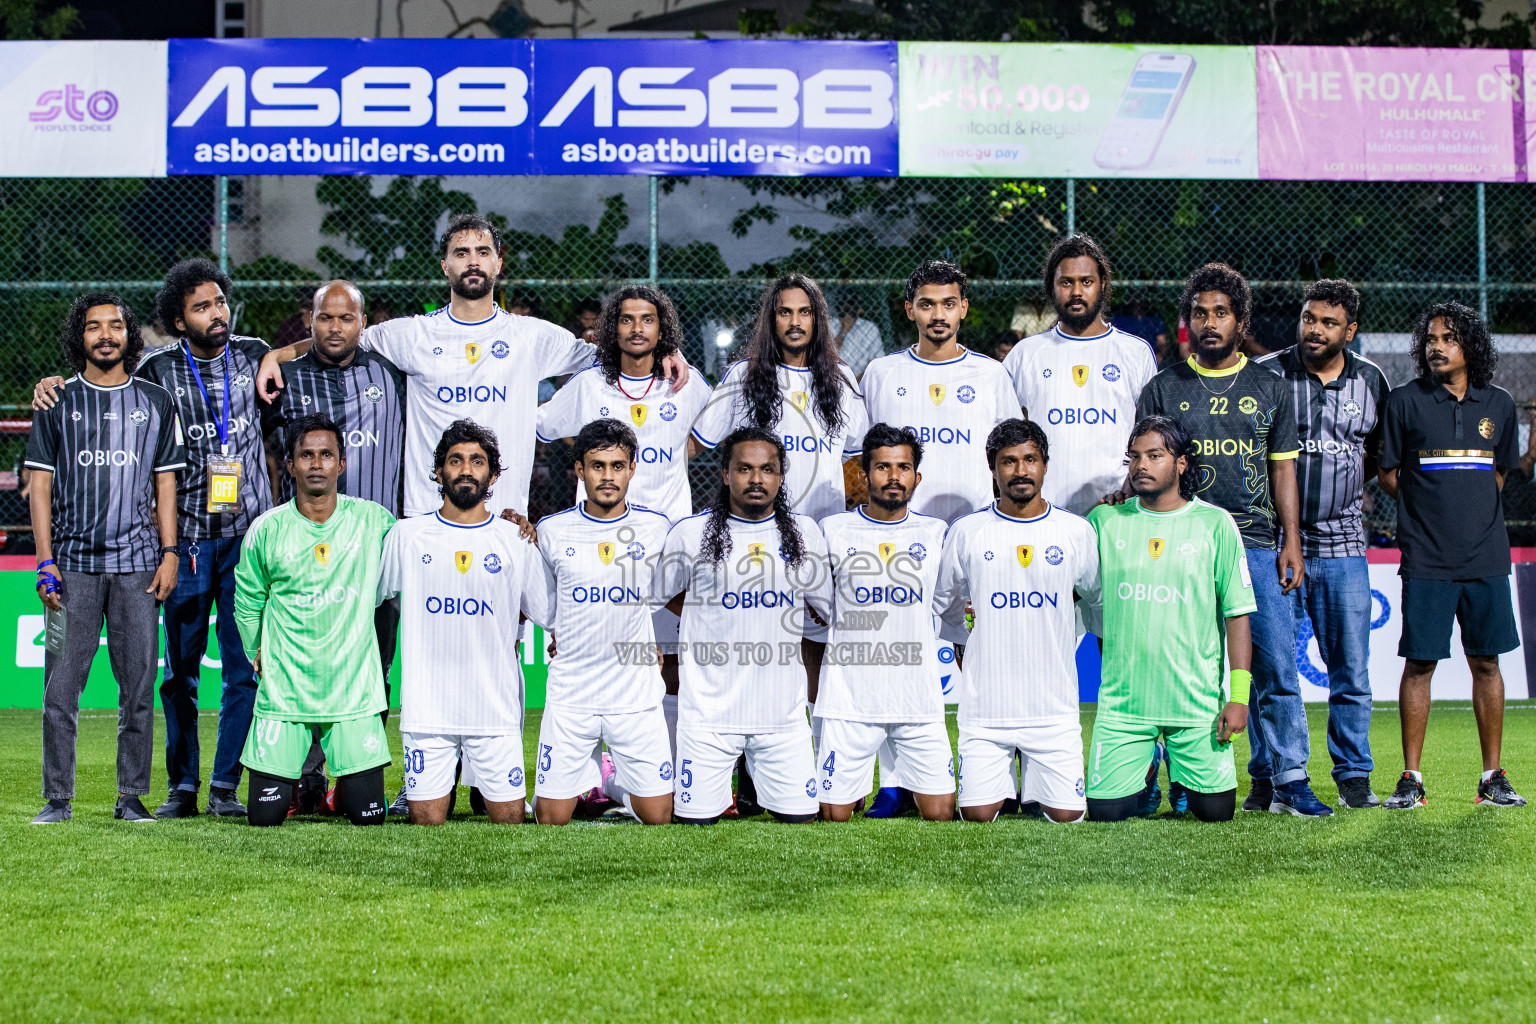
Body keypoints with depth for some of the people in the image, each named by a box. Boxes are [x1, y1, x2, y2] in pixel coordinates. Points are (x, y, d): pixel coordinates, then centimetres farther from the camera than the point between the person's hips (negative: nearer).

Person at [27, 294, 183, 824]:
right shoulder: (57, 402, 8)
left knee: (138, 686, 0)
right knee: (61, 686, -2)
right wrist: (45, 561, -3)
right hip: (73, 562, -1)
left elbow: (166, 483, 12)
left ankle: (131, 797, 7)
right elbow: (41, 484, 5)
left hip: (137, 562, 1)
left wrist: (169, 552, 1)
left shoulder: (156, 401, 11)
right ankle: (58, 798, 5)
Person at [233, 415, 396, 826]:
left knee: (368, 815, -3)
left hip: (354, 693, 0)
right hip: (283, 692, 0)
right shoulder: (267, 530, 0)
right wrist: (260, 655, 8)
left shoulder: (373, 521, -1)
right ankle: (291, 780, 33)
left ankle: (343, 786, 31)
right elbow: (247, 604, 15)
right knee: (266, 816, -1)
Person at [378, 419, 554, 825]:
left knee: (509, 820, 0)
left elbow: (552, 615, 12)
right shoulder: (406, 536, 4)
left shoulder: (516, 540, 4)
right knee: (427, 822, 0)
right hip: (426, 710, 0)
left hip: (496, 710, 0)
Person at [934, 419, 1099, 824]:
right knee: (978, 816, -6)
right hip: (985, 706, -1)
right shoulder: (966, 532, 0)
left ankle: (1036, 782, 28)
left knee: (1067, 815, -4)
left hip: (1055, 706, 1)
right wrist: (978, 619, 7)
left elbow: (1096, 594, 20)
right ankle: (1000, 779, 26)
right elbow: (941, 604, 13)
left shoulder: (1077, 531, 3)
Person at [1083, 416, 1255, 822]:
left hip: (1197, 698, -1)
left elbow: (1237, 613, 0)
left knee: (1216, 811, -1)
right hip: (1123, 698, 1)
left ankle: (1183, 779, 33)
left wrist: (1239, 696, -6)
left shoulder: (1215, 524, 0)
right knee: (1105, 811, -2)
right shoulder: (1104, 521, 5)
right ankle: (1143, 778, 31)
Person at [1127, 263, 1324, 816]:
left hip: (1257, 545, 1)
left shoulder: (1269, 388, 14)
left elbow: (1282, 469, 13)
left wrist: (1291, 541, 4)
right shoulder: (1163, 389, 9)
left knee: (1276, 665, -4)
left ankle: (1283, 781, 2)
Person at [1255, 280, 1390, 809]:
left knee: (1351, 671, 5)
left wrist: (1349, 481, 7)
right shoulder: (1267, 375, -2)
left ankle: (1353, 776, 15)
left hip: (1343, 544, 3)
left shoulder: (1370, 380, 7)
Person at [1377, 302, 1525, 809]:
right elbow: (1386, 474, 5)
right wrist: (1429, 507, 1)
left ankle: (1493, 777, 14)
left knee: (1486, 662, 6)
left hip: (1486, 557, 3)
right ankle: (1411, 778, 5)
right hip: (1426, 560, -3)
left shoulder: (1498, 404, 9)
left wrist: (1475, 513, 9)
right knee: (1419, 663, -2)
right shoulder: (1404, 401, 0)